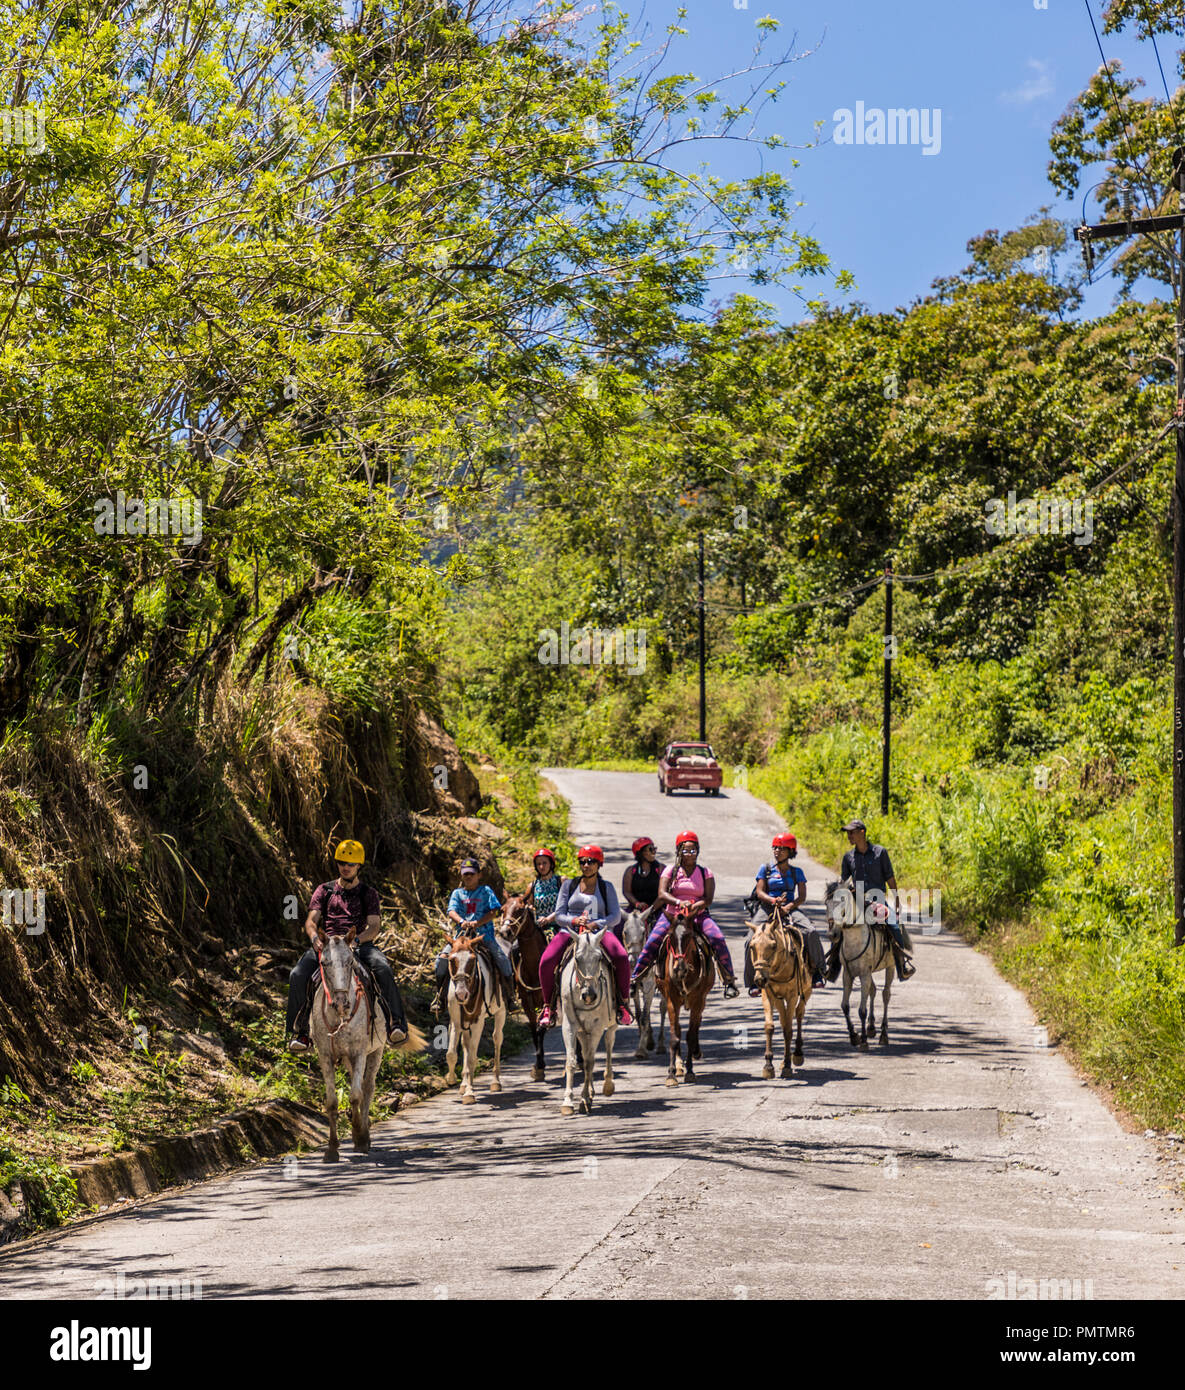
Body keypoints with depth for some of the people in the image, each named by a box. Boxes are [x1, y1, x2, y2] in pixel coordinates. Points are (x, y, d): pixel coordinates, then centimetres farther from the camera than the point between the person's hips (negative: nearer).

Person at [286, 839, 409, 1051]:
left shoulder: (368, 894, 14)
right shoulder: (325, 890, 18)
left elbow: (375, 926, 0)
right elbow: (311, 920, 8)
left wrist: (356, 940, -22)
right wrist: (315, 937, -17)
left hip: (360, 944, -1)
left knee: (383, 969, -34)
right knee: (298, 975, -26)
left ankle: (396, 1024, -31)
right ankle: (301, 1030, -14)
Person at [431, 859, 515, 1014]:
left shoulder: (486, 891, 8)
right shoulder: (457, 893, 14)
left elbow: (494, 911, -2)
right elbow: (452, 912, 0)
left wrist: (478, 923, -18)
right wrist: (461, 921, -22)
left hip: (484, 934, -2)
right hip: (462, 935, 2)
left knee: (503, 959, -21)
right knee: (442, 959, -17)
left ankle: (510, 998, -3)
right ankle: (440, 998, -4)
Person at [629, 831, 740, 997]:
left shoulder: (705, 873, 5)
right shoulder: (671, 871, 4)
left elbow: (708, 899, -5)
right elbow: (662, 894, -10)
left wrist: (695, 906, -24)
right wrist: (679, 902, -27)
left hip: (698, 915, 0)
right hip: (671, 915, 0)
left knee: (718, 939, -23)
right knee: (652, 943, -18)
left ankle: (729, 980, -14)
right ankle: (634, 979, -3)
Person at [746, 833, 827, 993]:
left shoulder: (796, 872, 11)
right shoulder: (765, 869, 10)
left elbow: (802, 897, 4)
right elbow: (760, 892, 1)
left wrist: (788, 906, -15)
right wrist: (773, 900, -19)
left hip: (790, 908, 0)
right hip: (768, 908, 0)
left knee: (811, 933, -26)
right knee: (752, 941, -24)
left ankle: (818, 972, -13)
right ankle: (753, 981, -10)